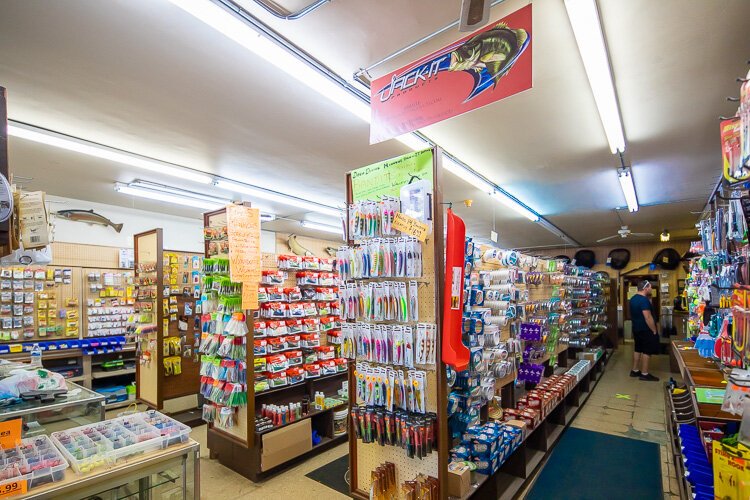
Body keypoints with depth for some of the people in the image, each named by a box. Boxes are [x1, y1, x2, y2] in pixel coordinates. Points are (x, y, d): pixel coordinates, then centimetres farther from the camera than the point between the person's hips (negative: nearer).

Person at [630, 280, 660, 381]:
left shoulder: (633, 298, 9)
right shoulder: (644, 300, -22)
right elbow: (648, 317, -24)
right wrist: (654, 330, -16)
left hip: (636, 328, 9)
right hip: (645, 330, -9)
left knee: (638, 349, 15)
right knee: (647, 351, -1)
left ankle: (635, 370, 22)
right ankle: (644, 374, 5)